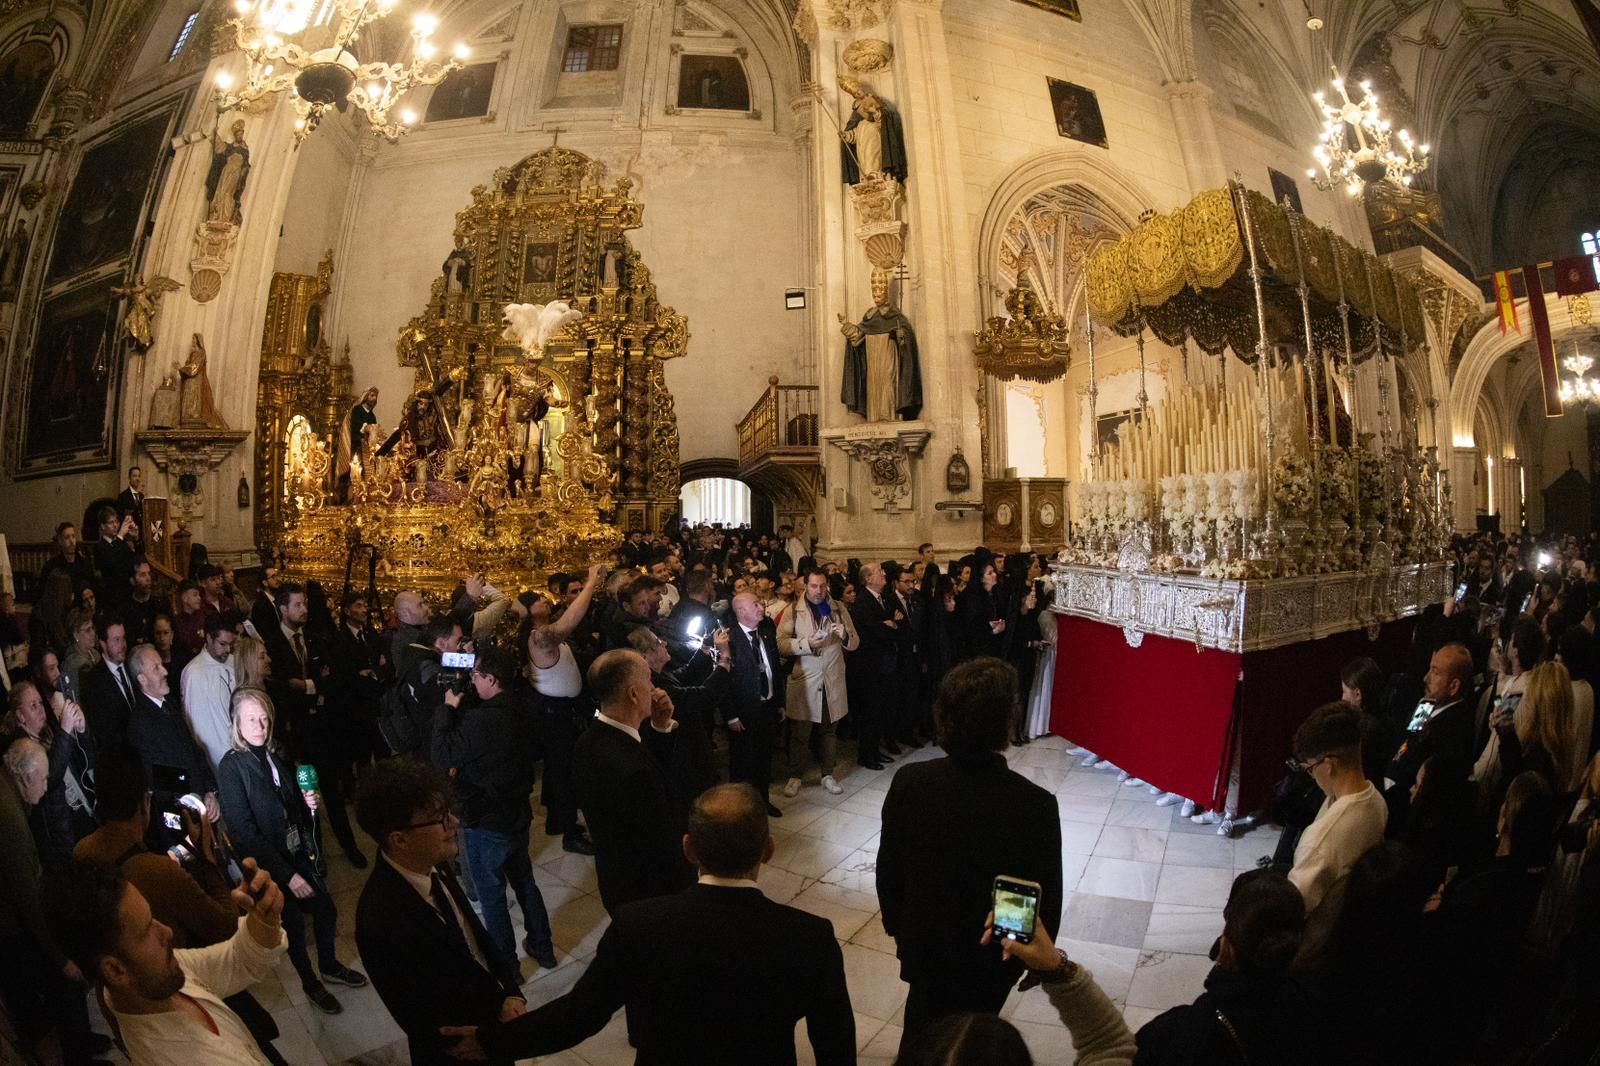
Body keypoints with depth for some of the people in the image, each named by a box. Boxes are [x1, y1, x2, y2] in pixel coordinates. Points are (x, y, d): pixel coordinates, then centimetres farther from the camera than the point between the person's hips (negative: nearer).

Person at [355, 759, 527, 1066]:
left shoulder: (432, 865, -14)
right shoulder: (382, 920, -34)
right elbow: (422, 1020, -23)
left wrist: (510, 992, -10)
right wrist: (499, 1012, -15)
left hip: (493, 1005, 6)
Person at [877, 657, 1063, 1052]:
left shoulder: (909, 782, -23)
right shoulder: (1036, 806, -30)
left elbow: (887, 867, -9)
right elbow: (1046, 898, -16)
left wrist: (895, 923, 10)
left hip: (922, 941, 2)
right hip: (989, 956, -1)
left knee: (922, 1025, 29)